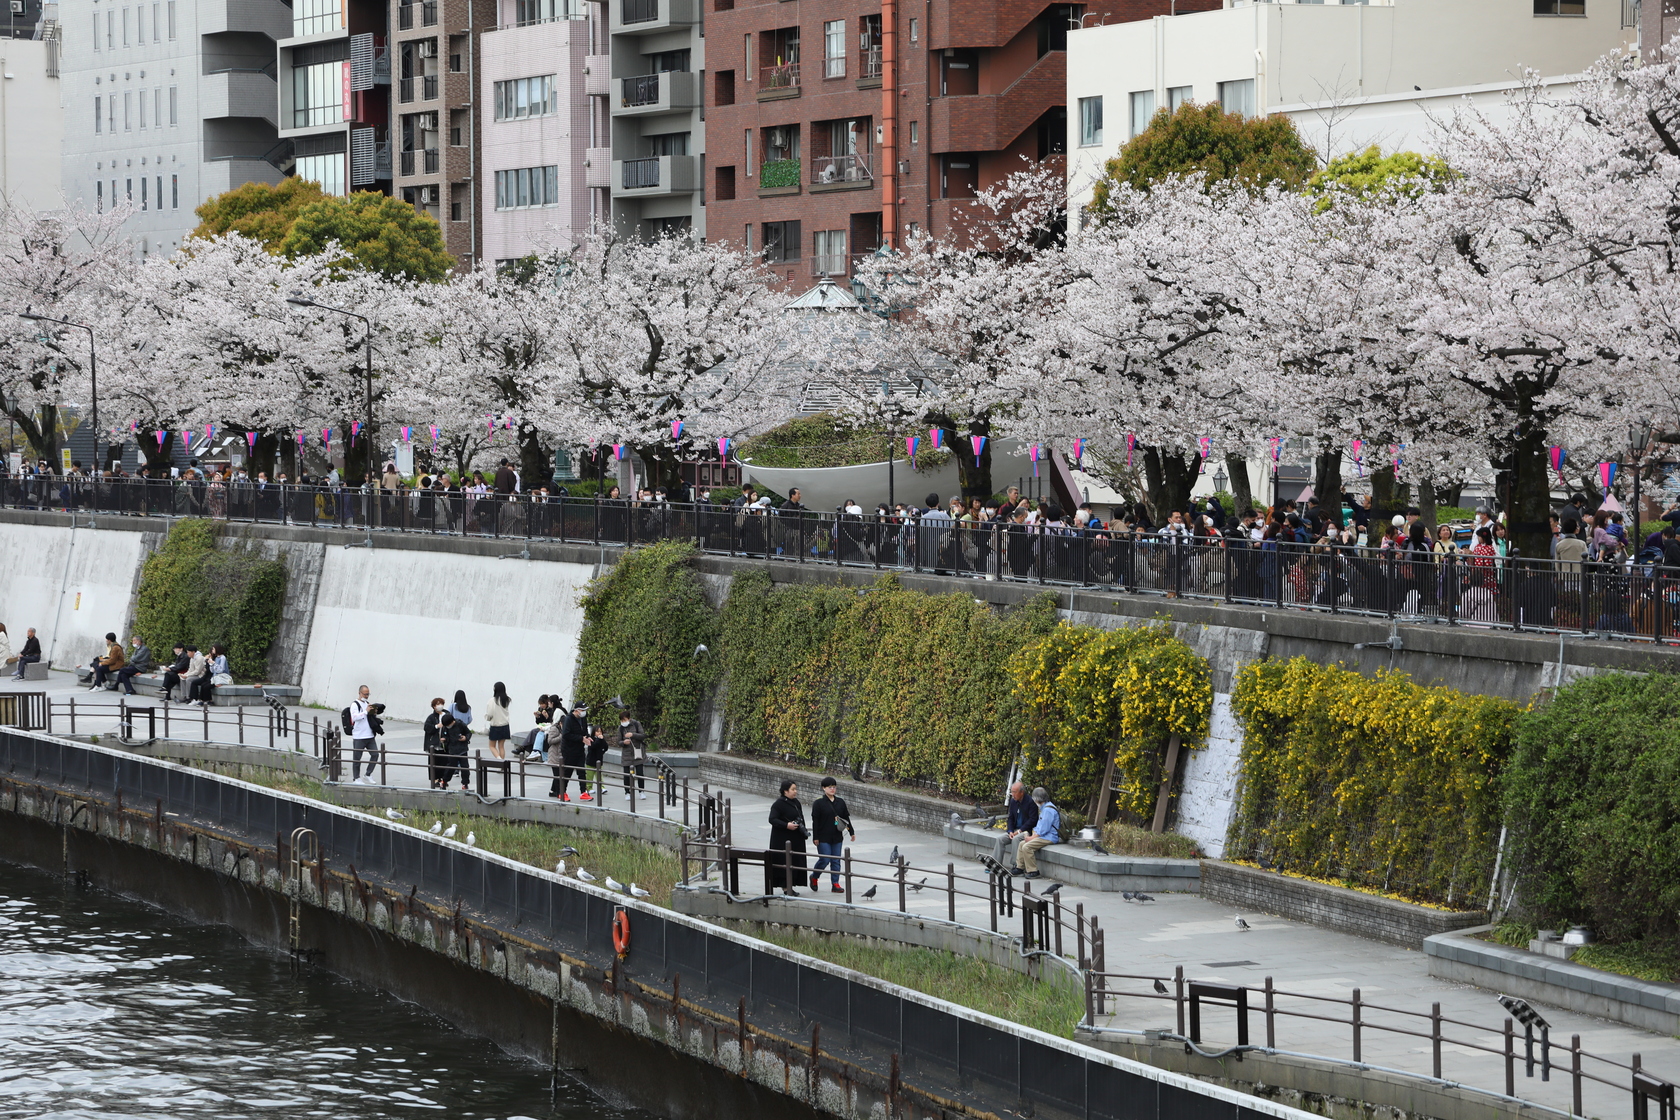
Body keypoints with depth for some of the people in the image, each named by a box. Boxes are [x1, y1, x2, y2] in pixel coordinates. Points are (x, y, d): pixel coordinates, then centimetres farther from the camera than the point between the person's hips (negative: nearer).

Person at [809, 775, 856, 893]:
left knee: (836, 861, 4)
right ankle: (814, 877, 19)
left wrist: (851, 832, 15)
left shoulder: (840, 802, 8)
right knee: (824, 859, -6)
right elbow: (815, 821, -7)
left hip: (837, 837, 4)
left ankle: (835, 883, 9)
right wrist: (815, 837, -10)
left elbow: (846, 818, 16)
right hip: (823, 838, -4)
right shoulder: (819, 803, -6)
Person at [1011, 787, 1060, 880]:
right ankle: (1020, 868, 10)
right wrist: (1033, 834, 6)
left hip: (1049, 838, -11)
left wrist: (1032, 837, -12)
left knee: (1026, 847, -23)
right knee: (1021, 844, 9)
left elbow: (1044, 829, -20)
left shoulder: (1048, 810, -17)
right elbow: (1039, 826, 23)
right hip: (1042, 836, 11)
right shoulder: (1043, 808, 19)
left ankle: (1033, 872, -18)